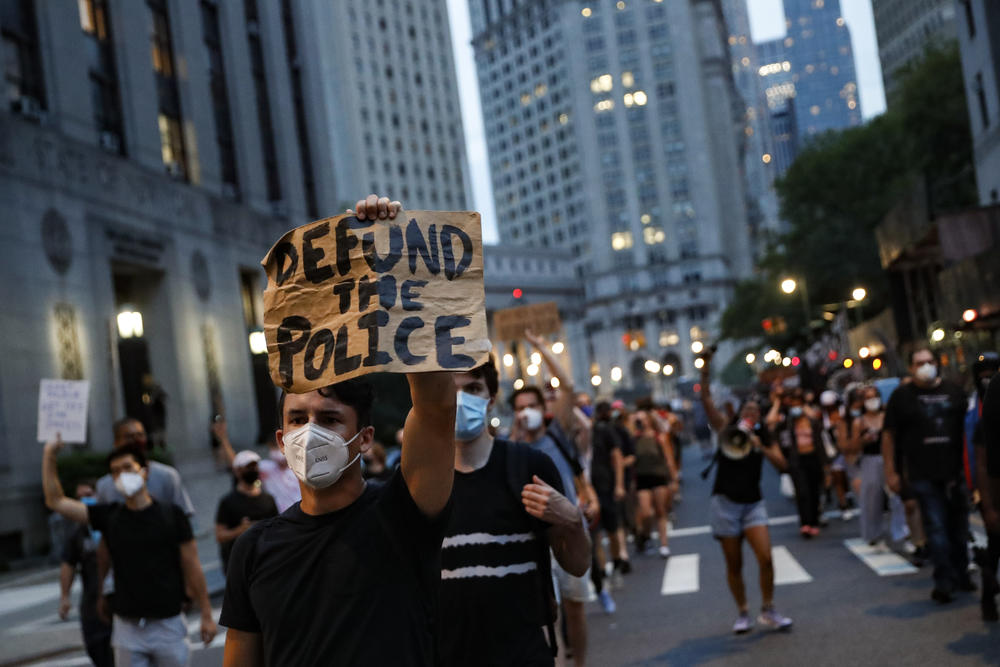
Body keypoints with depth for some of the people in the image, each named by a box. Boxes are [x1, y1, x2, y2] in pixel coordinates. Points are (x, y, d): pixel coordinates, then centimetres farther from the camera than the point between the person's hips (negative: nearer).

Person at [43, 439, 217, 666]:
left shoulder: (171, 515, -2)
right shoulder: (109, 516, 3)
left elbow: (192, 568, -1)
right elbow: (56, 501, 5)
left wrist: (207, 615, -1)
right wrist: (49, 456, -3)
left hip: (168, 624, -2)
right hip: (128, 627, 2)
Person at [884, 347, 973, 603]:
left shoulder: (953, 392, 9)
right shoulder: (902, 396, 1)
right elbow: (889, 435, 2)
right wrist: (891, 472, -3)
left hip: (956, 471, 3)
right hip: (924, 475, -3)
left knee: (959, 526, 12)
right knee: (936, 528, -5)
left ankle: (961, 575, 28)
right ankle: (944, 582, 1)